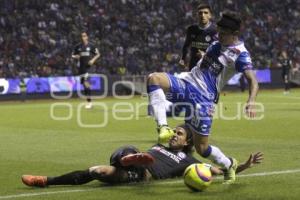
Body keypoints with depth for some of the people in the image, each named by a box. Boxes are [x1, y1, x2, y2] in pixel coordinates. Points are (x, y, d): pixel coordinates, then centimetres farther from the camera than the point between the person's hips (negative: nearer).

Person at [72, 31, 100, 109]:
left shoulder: (91, 46, -1)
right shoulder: (78, 46, 8)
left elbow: (98, 54, 6)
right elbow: (73, 55, 16)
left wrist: (93, 60, -10)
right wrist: (76, 56, -6)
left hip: (89, 66, -4)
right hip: (82, 67, 4)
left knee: (86, 83, -16)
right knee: (84, 84, 6)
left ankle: (89, 101, -13)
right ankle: (88, 101, 16)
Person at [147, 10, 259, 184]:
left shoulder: (240, 54, -10)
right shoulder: (218, 43, 13)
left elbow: (253, 81, -24)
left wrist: (251, 102, -42)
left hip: (204, 98, -6)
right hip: (186, 83, 6)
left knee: (202, 148, -6)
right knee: (154, 79, -22)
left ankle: (229, 165, 26)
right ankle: (163, 128, -33)